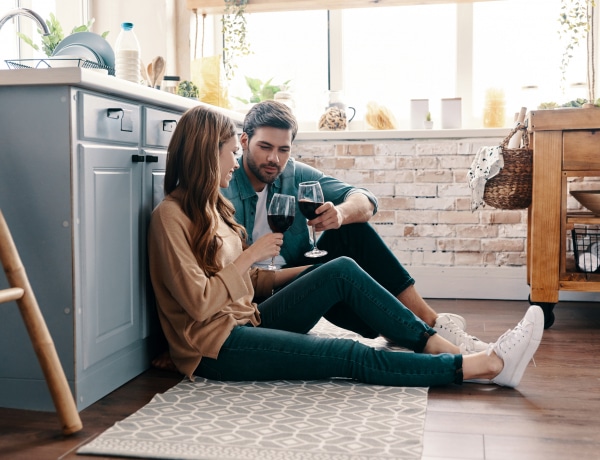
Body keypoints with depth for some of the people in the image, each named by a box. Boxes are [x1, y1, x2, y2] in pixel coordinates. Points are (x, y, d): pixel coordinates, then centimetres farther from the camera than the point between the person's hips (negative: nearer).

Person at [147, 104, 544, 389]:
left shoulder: (212, 207, 14)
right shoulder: (170, 215, -13)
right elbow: (200, 303, -20)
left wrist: (312, 271, 6)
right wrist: (251, 254, -12)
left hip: (249, 322, 8)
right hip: (216, 349, -8)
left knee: (343, 271, -8)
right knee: (349, 355, -19)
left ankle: (438, 345, -9)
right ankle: (487, 365, -15)